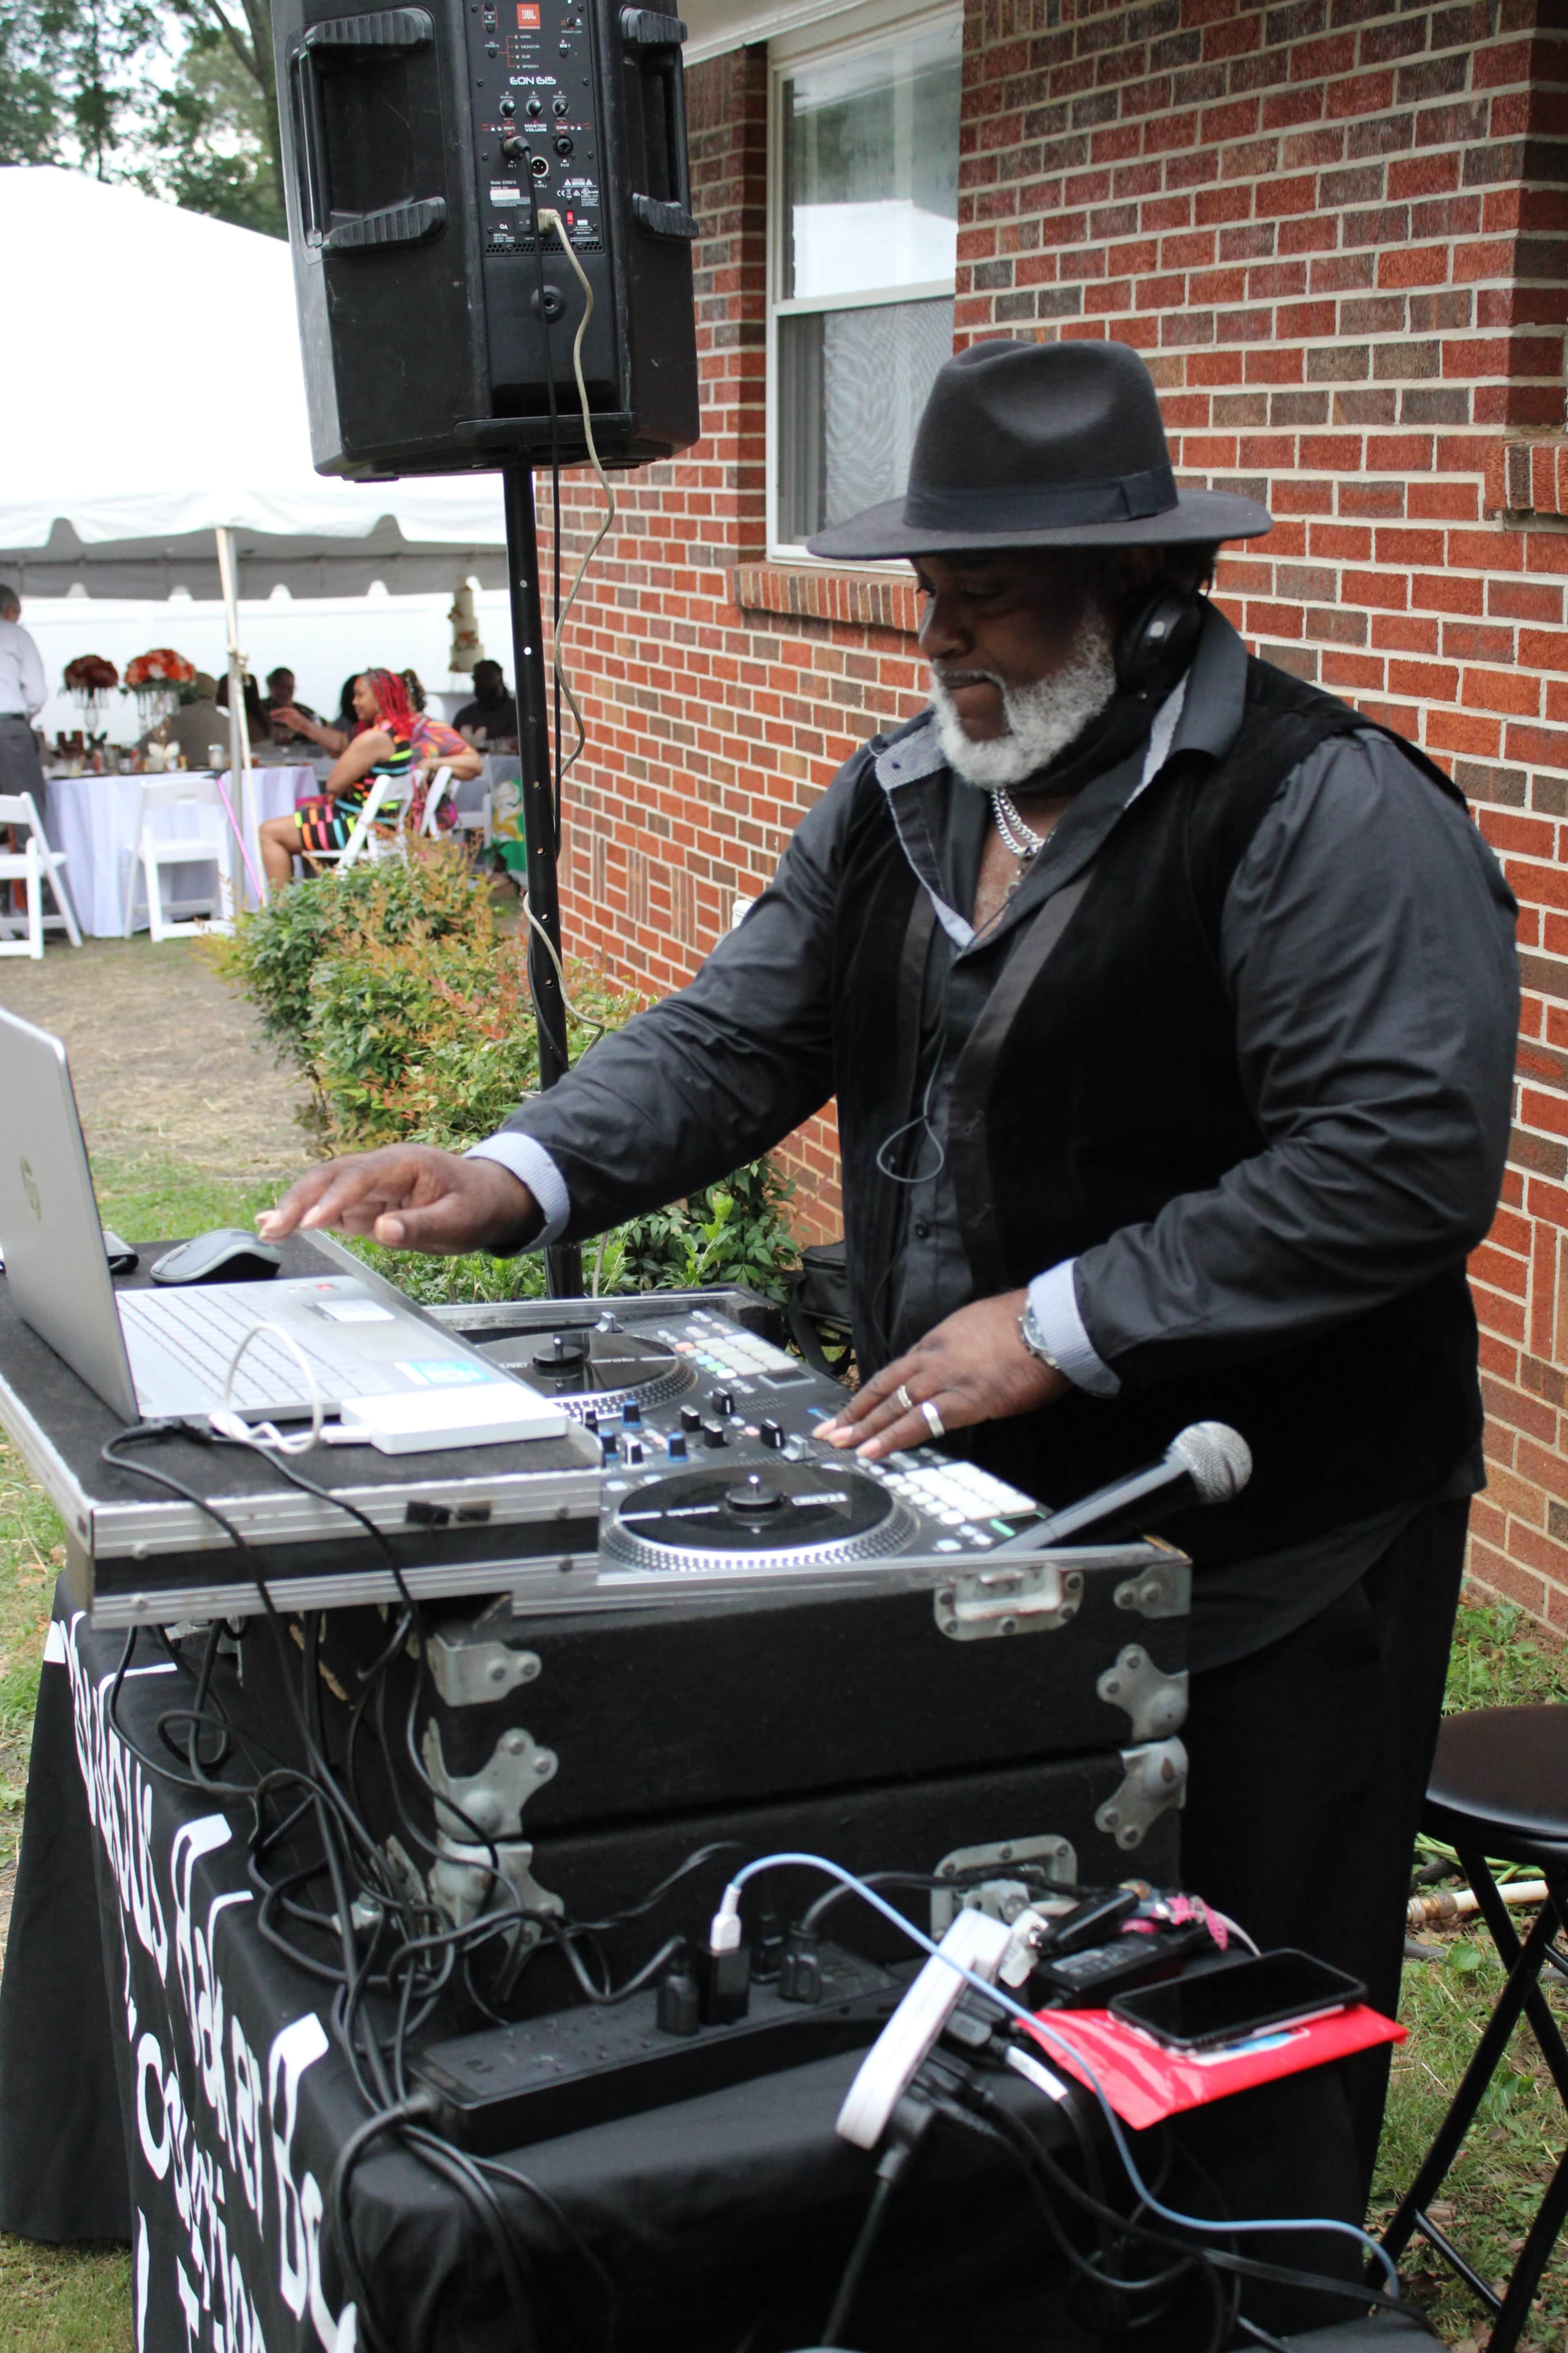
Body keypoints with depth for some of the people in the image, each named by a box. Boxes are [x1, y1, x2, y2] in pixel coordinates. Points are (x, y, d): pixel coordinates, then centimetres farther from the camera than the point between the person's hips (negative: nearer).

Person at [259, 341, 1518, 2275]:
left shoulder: (1330, 811, -16)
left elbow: (1404, 1162, -24)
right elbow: (734, 1040, 8)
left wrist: (1059, 1322, -24)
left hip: (1261, 1565, -7)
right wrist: (521, 1175, -10)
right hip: (977, 1518, 7)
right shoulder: (899, 803, 8)